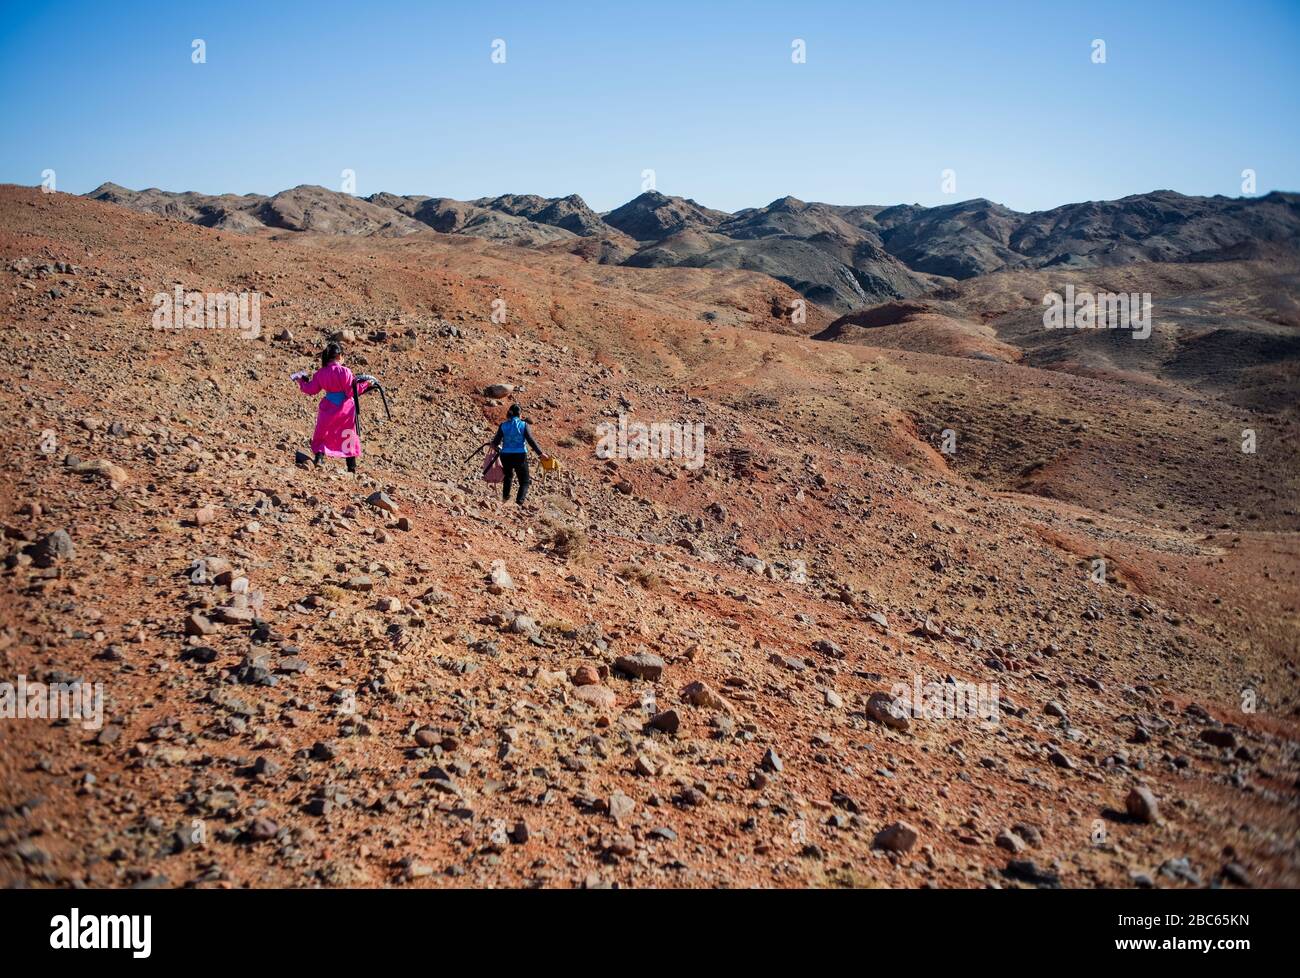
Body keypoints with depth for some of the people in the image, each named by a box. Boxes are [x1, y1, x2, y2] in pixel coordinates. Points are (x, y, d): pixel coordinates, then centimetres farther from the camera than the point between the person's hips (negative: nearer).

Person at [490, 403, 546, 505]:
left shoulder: (503, 425, -1)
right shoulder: (524, 425, -6)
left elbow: (495, 443, 1)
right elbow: (531, 441, -8)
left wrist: (498, 448, 24)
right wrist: (540, 453, 0)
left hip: (506, 456, 3)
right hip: (520, 456, -3)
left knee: (508, 475, 32)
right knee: (524, 481, 7)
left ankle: (505, 497, 41)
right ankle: (519, 501, -12)